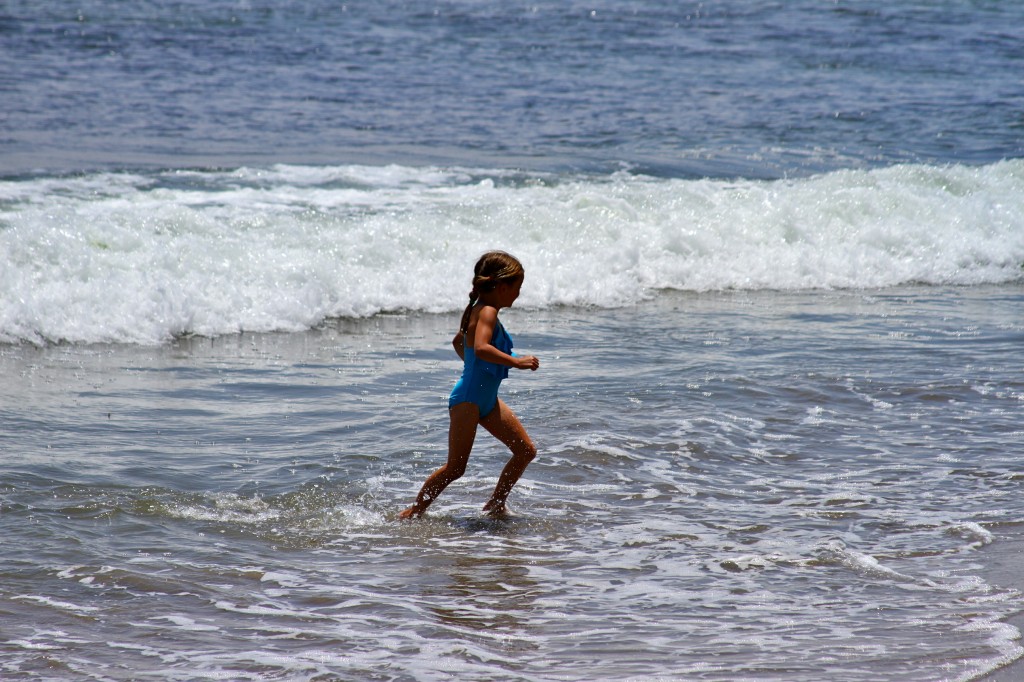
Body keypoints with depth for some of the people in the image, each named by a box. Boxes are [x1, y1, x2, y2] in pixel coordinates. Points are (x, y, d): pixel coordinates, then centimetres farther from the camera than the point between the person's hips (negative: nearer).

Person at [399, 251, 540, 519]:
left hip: (488, 399, 10)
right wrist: (515, 361, -34)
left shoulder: (479, 310, 11)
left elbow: (458, 341, 28)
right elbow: (481, 347, -37)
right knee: (456, 467, -6)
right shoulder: (488, 312, -18)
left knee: (526, 450, 8)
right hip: (468, 399, -10)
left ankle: (495, 505, 18)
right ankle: (414, 512, 5)